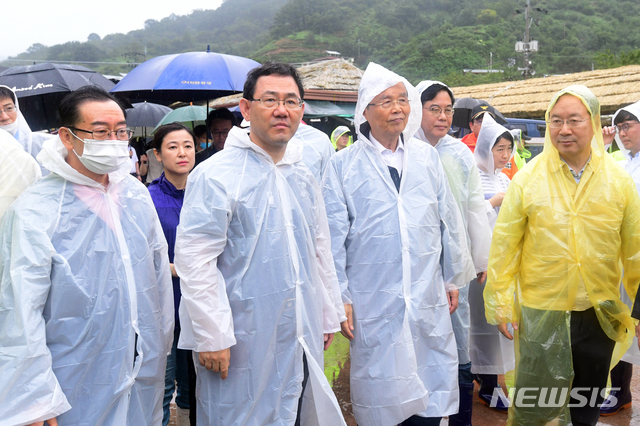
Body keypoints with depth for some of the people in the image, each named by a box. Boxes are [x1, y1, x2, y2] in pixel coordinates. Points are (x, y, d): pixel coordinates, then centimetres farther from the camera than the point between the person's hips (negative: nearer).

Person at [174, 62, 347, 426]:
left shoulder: (303, 176, 11)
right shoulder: (216, 175, -12)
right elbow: (194, 260, -16)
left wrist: (329, 316, 19)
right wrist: (211, 337, -17)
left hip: (302, 341, 7)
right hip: (244, 347, -7)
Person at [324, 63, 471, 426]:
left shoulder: (427, 157, 7)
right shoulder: (344, 165, -3)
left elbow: (449, 221, 12)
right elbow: (334, 237, -2)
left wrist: (453, 278, 13)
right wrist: (341, 298, -4)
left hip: (429, 300, 3)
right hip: (374, 304, -3)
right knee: (383, 396, 8)